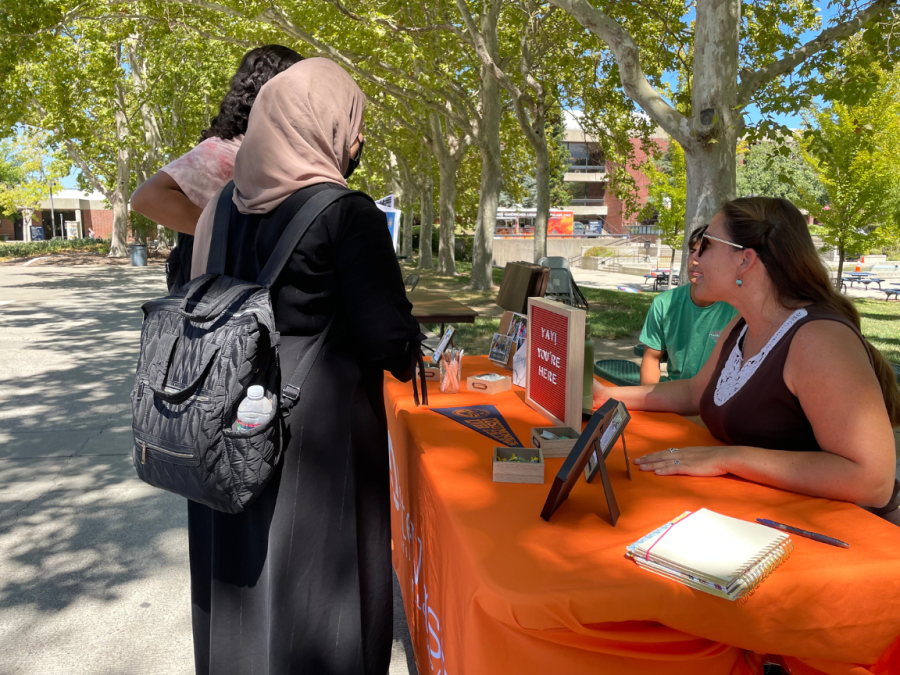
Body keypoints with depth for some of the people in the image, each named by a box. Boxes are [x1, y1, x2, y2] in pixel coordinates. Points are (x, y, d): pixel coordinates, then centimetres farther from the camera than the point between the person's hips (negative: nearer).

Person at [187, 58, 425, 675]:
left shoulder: (227, 206, 4)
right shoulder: (348, 213, -15)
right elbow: (390, 339, -18)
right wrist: (407, 347, 3)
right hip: (317, 430, -7)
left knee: (244, 575, 22)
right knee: (315, 580, 10)